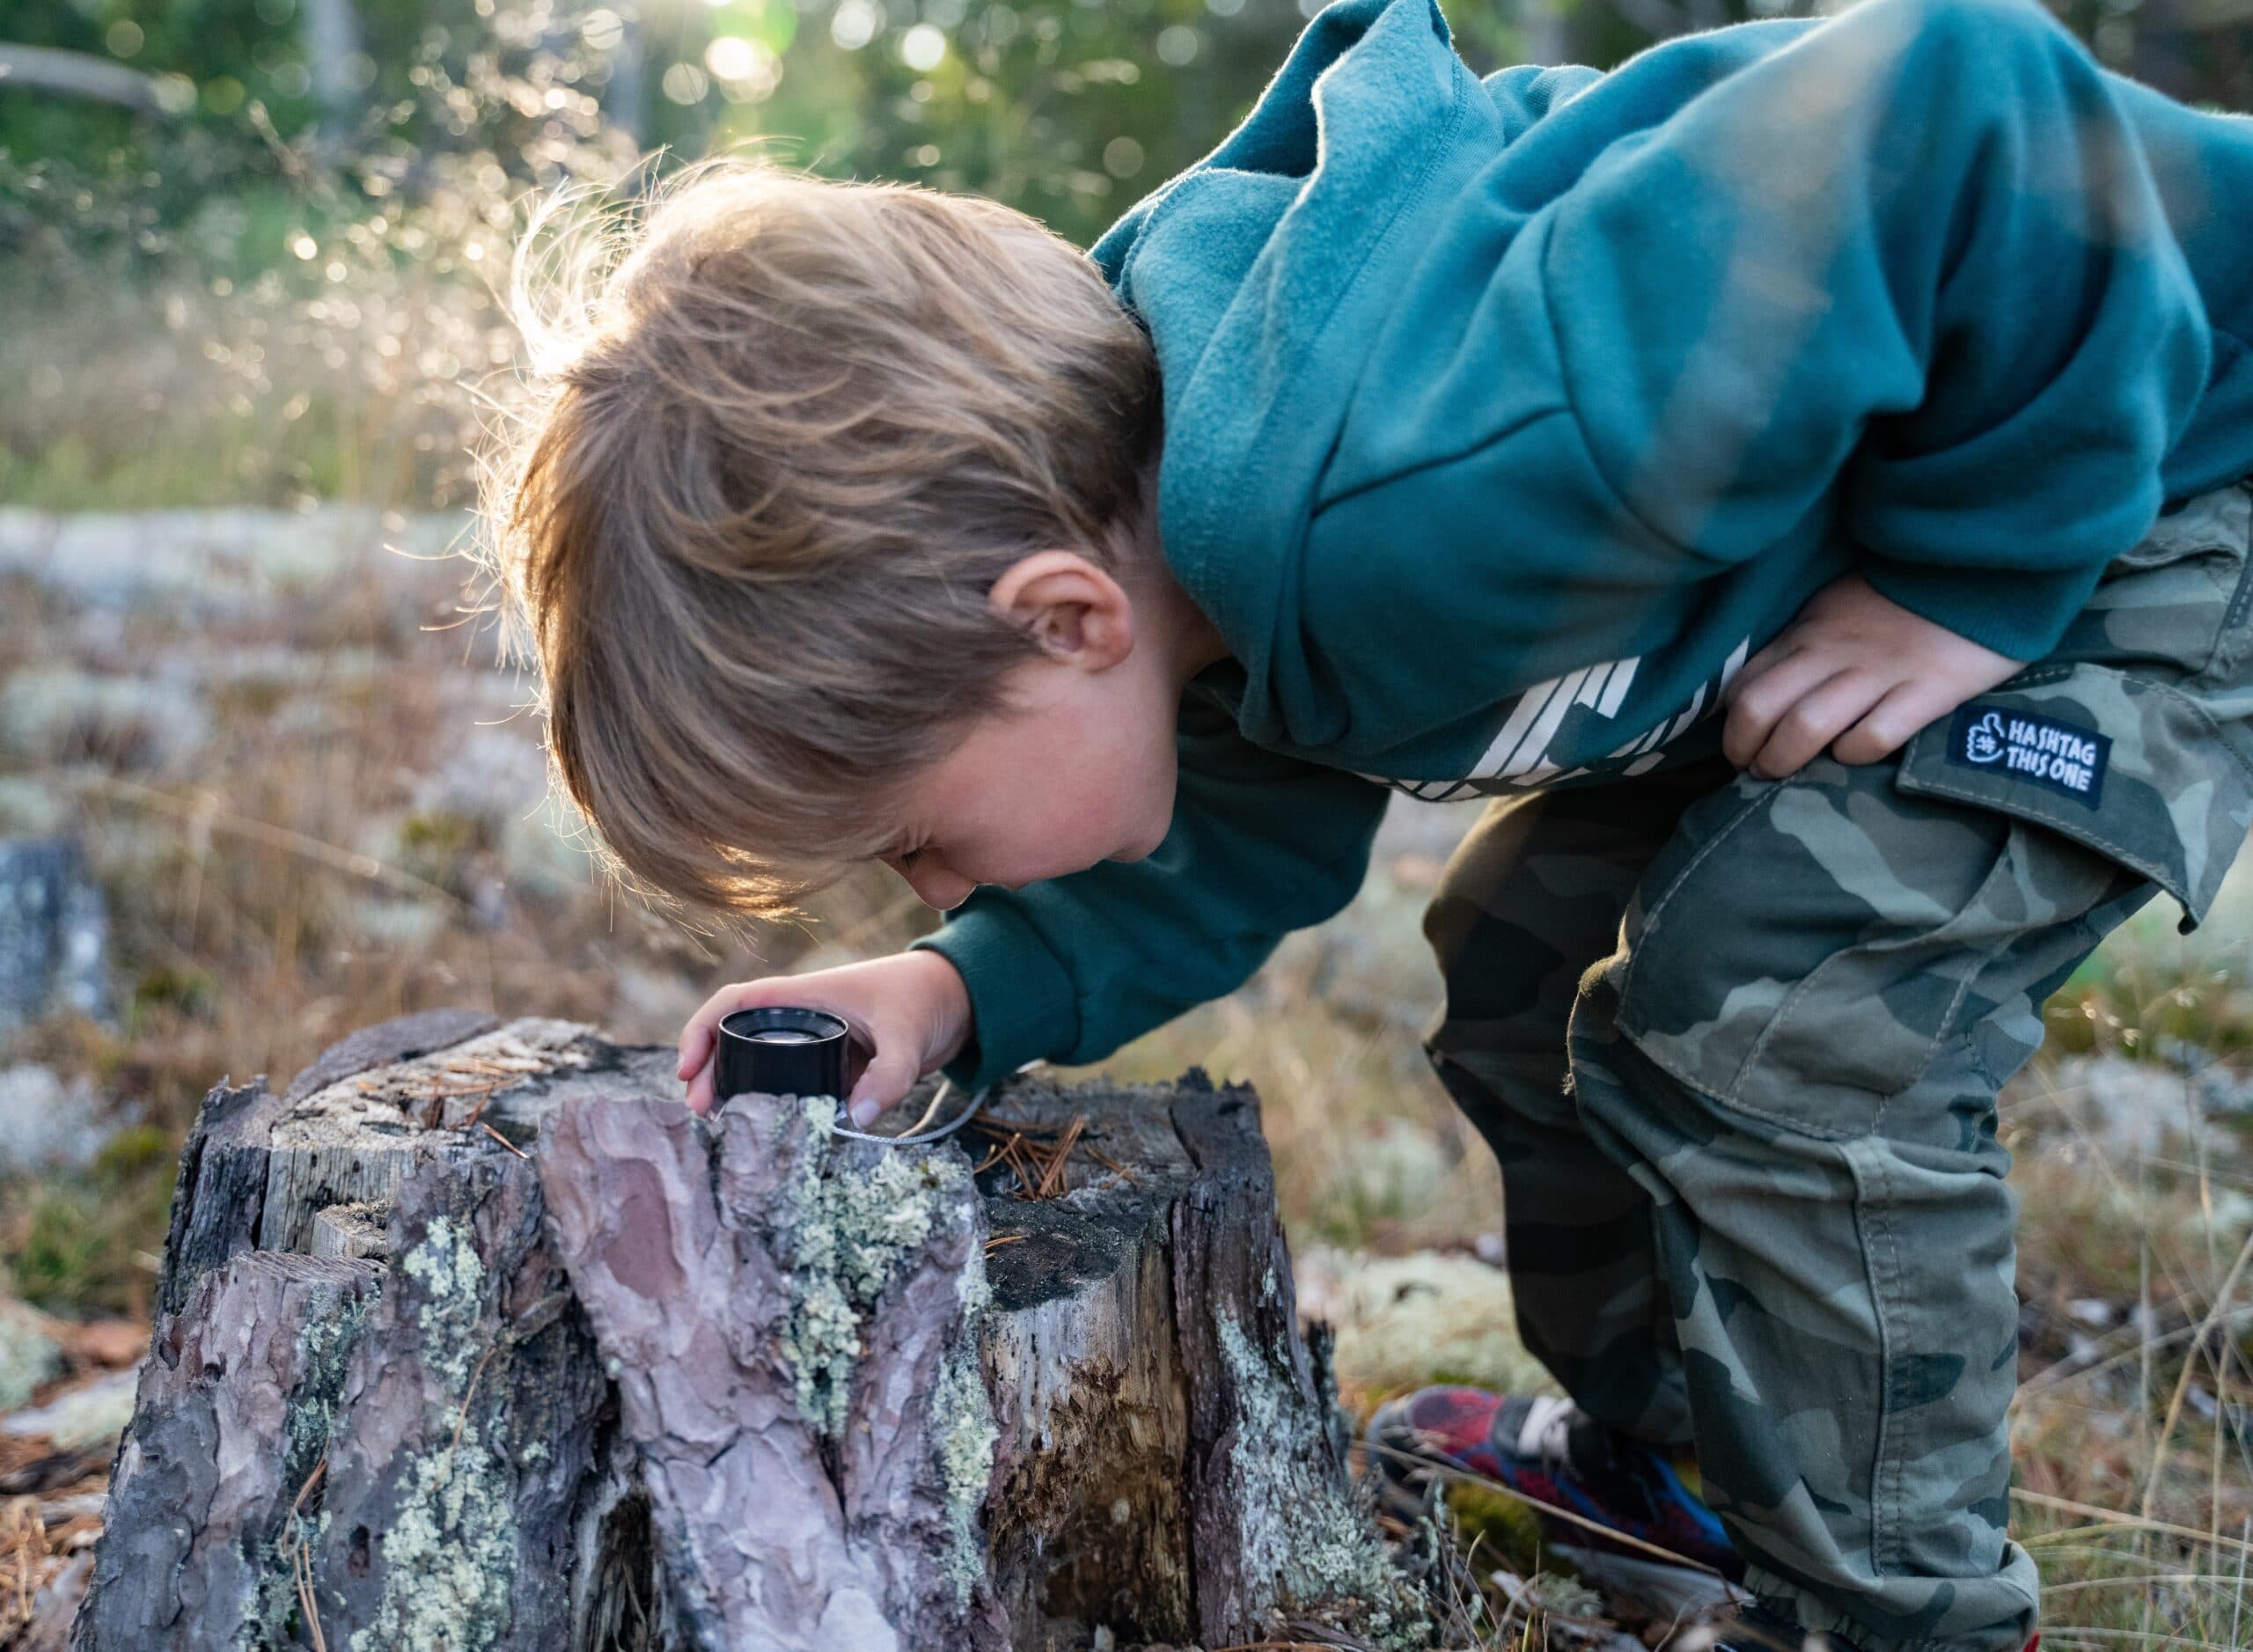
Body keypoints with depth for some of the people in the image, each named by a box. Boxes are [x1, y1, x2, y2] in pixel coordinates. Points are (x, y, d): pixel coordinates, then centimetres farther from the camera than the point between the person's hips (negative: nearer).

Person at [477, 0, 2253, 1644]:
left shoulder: (1422, 502, -44)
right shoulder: (1133, 485, -13)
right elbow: (1239, 842, 3)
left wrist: (1975, 583, -29)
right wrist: (970, 993, -14)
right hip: (1815, 503, 9)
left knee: (1780, 1019, -21)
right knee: (1526, 975, 12)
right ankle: (1653, 1461, 33)